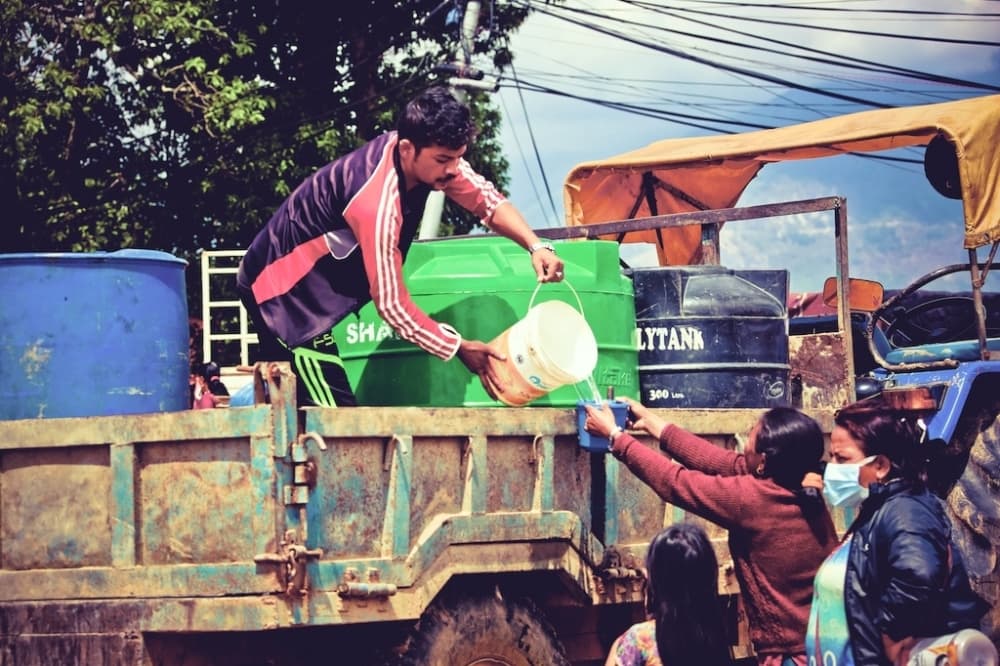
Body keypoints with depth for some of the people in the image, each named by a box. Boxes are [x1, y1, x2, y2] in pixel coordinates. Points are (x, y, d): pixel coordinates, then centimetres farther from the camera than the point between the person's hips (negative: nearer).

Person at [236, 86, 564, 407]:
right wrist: (460, 348, -21)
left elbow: (488, 199, -2)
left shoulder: (426, 151, -11)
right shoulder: (379, 205, -34)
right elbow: (392, 305, -27)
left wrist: (536, 246, -18)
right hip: (284, 292, -10)